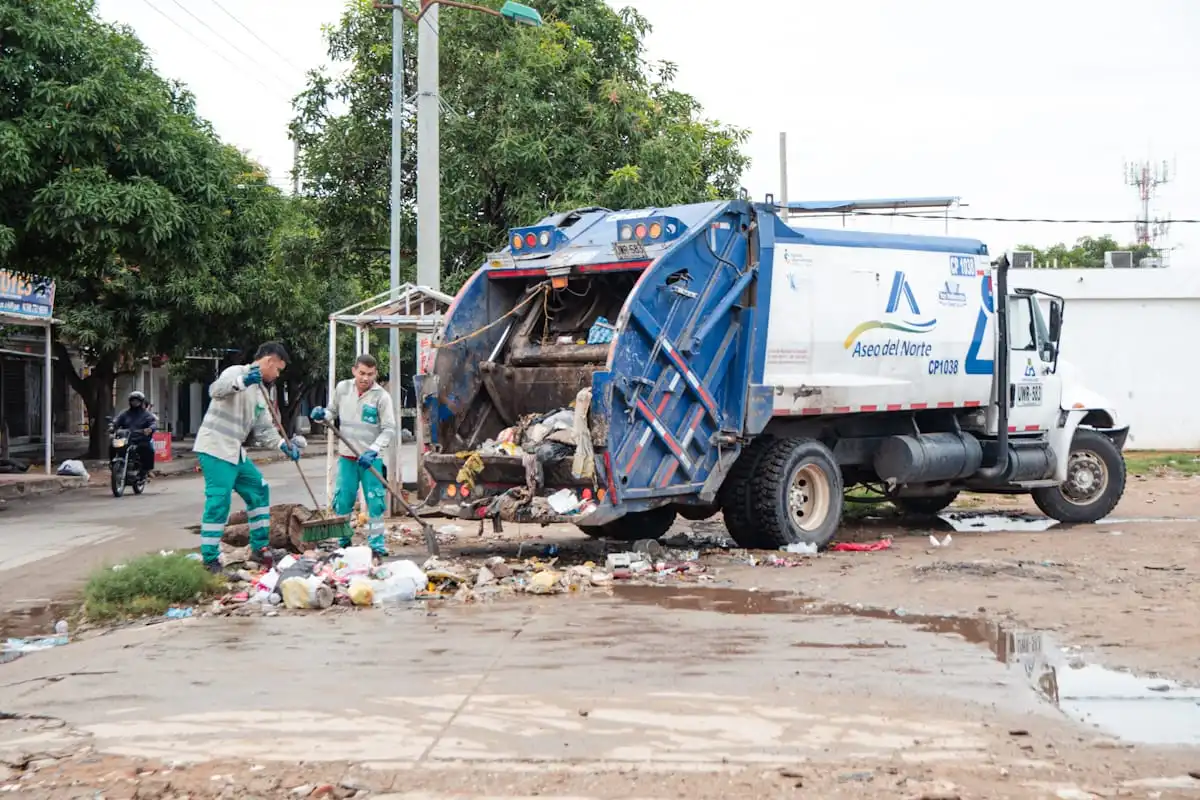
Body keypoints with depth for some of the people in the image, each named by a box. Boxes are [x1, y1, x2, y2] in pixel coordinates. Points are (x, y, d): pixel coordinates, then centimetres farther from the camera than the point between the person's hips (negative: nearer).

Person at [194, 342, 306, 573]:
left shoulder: (260, 391, 18)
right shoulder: (236, 372, -9)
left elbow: (264, 429, 16)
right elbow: (216, 390, -30)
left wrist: (283, 444, 0)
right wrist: (242, 382, -46)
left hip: (235, 452, 10)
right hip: (215, 449, -10)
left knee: (258, 490, 15)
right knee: (219, 501, -14)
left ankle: (260, 548, 25)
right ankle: (210, 560, -11)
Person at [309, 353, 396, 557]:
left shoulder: (381, 396, -10)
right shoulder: (342, 388, 0)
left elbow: (389, 429, -10)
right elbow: (333, 411, 15)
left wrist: (373, 451, -21)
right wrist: (322, 415, -8)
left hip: (371, 458, -3)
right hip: (346, 456, 3)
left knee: (375, 502, -3)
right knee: (342, 501, 5)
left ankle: (376, 544, 7)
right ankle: (343, 542, 19)